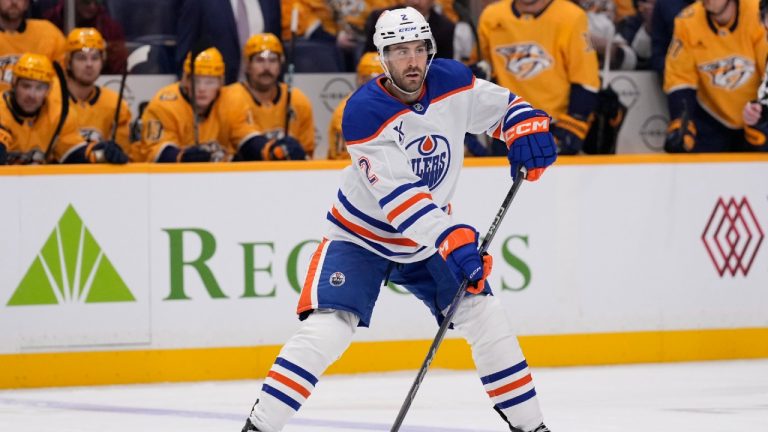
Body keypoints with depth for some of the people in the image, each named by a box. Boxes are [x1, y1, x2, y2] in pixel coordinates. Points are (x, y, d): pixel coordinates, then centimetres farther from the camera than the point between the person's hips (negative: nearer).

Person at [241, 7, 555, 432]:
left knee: (485, 317, -2)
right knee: (325, 329, -21)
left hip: (428, 237, 5)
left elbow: (502, 105, 5)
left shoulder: (452, 81, -12)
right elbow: (396, 197, -34)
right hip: (361, 236, -5)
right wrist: (452, 241, -44)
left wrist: (526, 129, -19)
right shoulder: (364, 112, -27)